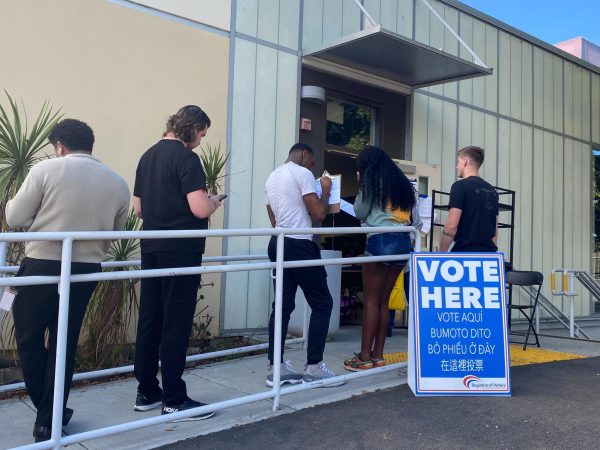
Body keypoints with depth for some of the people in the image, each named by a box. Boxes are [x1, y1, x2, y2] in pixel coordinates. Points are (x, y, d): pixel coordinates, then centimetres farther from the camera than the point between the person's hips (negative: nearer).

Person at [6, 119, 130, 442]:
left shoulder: (47, 169, -7)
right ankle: (48, 420, 20)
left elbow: (15, 219, -3)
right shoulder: (118, 183, 4)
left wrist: (18, 203, 17)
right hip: (86, 271, 4)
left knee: (29, 339, 14)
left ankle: (47, 412, 22)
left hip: (43, 266, -3)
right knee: (64, 344, 13)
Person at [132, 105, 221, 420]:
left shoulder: (148, 156, 12)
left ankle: (147, 393, 20)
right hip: (180, 251, -8)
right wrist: (214, 201, -1)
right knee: (176, 324, -1)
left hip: (152, 249, 8)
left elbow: (138, 208, 16)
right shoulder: (186, 158, -12)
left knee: (149, 320, 11)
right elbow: (200, 209, -21)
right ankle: (174, 399, 7)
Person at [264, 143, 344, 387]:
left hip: (278, 243, 9)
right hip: (299, 245, -9)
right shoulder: (302, 173, -8)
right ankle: (314, 367, 1)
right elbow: (319, 213, -12)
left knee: (283, 305, 9)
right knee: (322, 303, -1)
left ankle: (275, 367, 10)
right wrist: (326, 191, 4)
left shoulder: (272, 177, 18)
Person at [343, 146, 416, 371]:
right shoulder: (402, 181, 20)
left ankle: (365, 357, -3)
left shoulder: (371, 179, 3)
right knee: (383, 300, 10)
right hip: (403, 241, 6)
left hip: (381, 240, -6)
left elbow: (361, 213, 8)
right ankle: (378, 355, 11)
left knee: (371, 300, -4)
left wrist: (360, 187, 19)